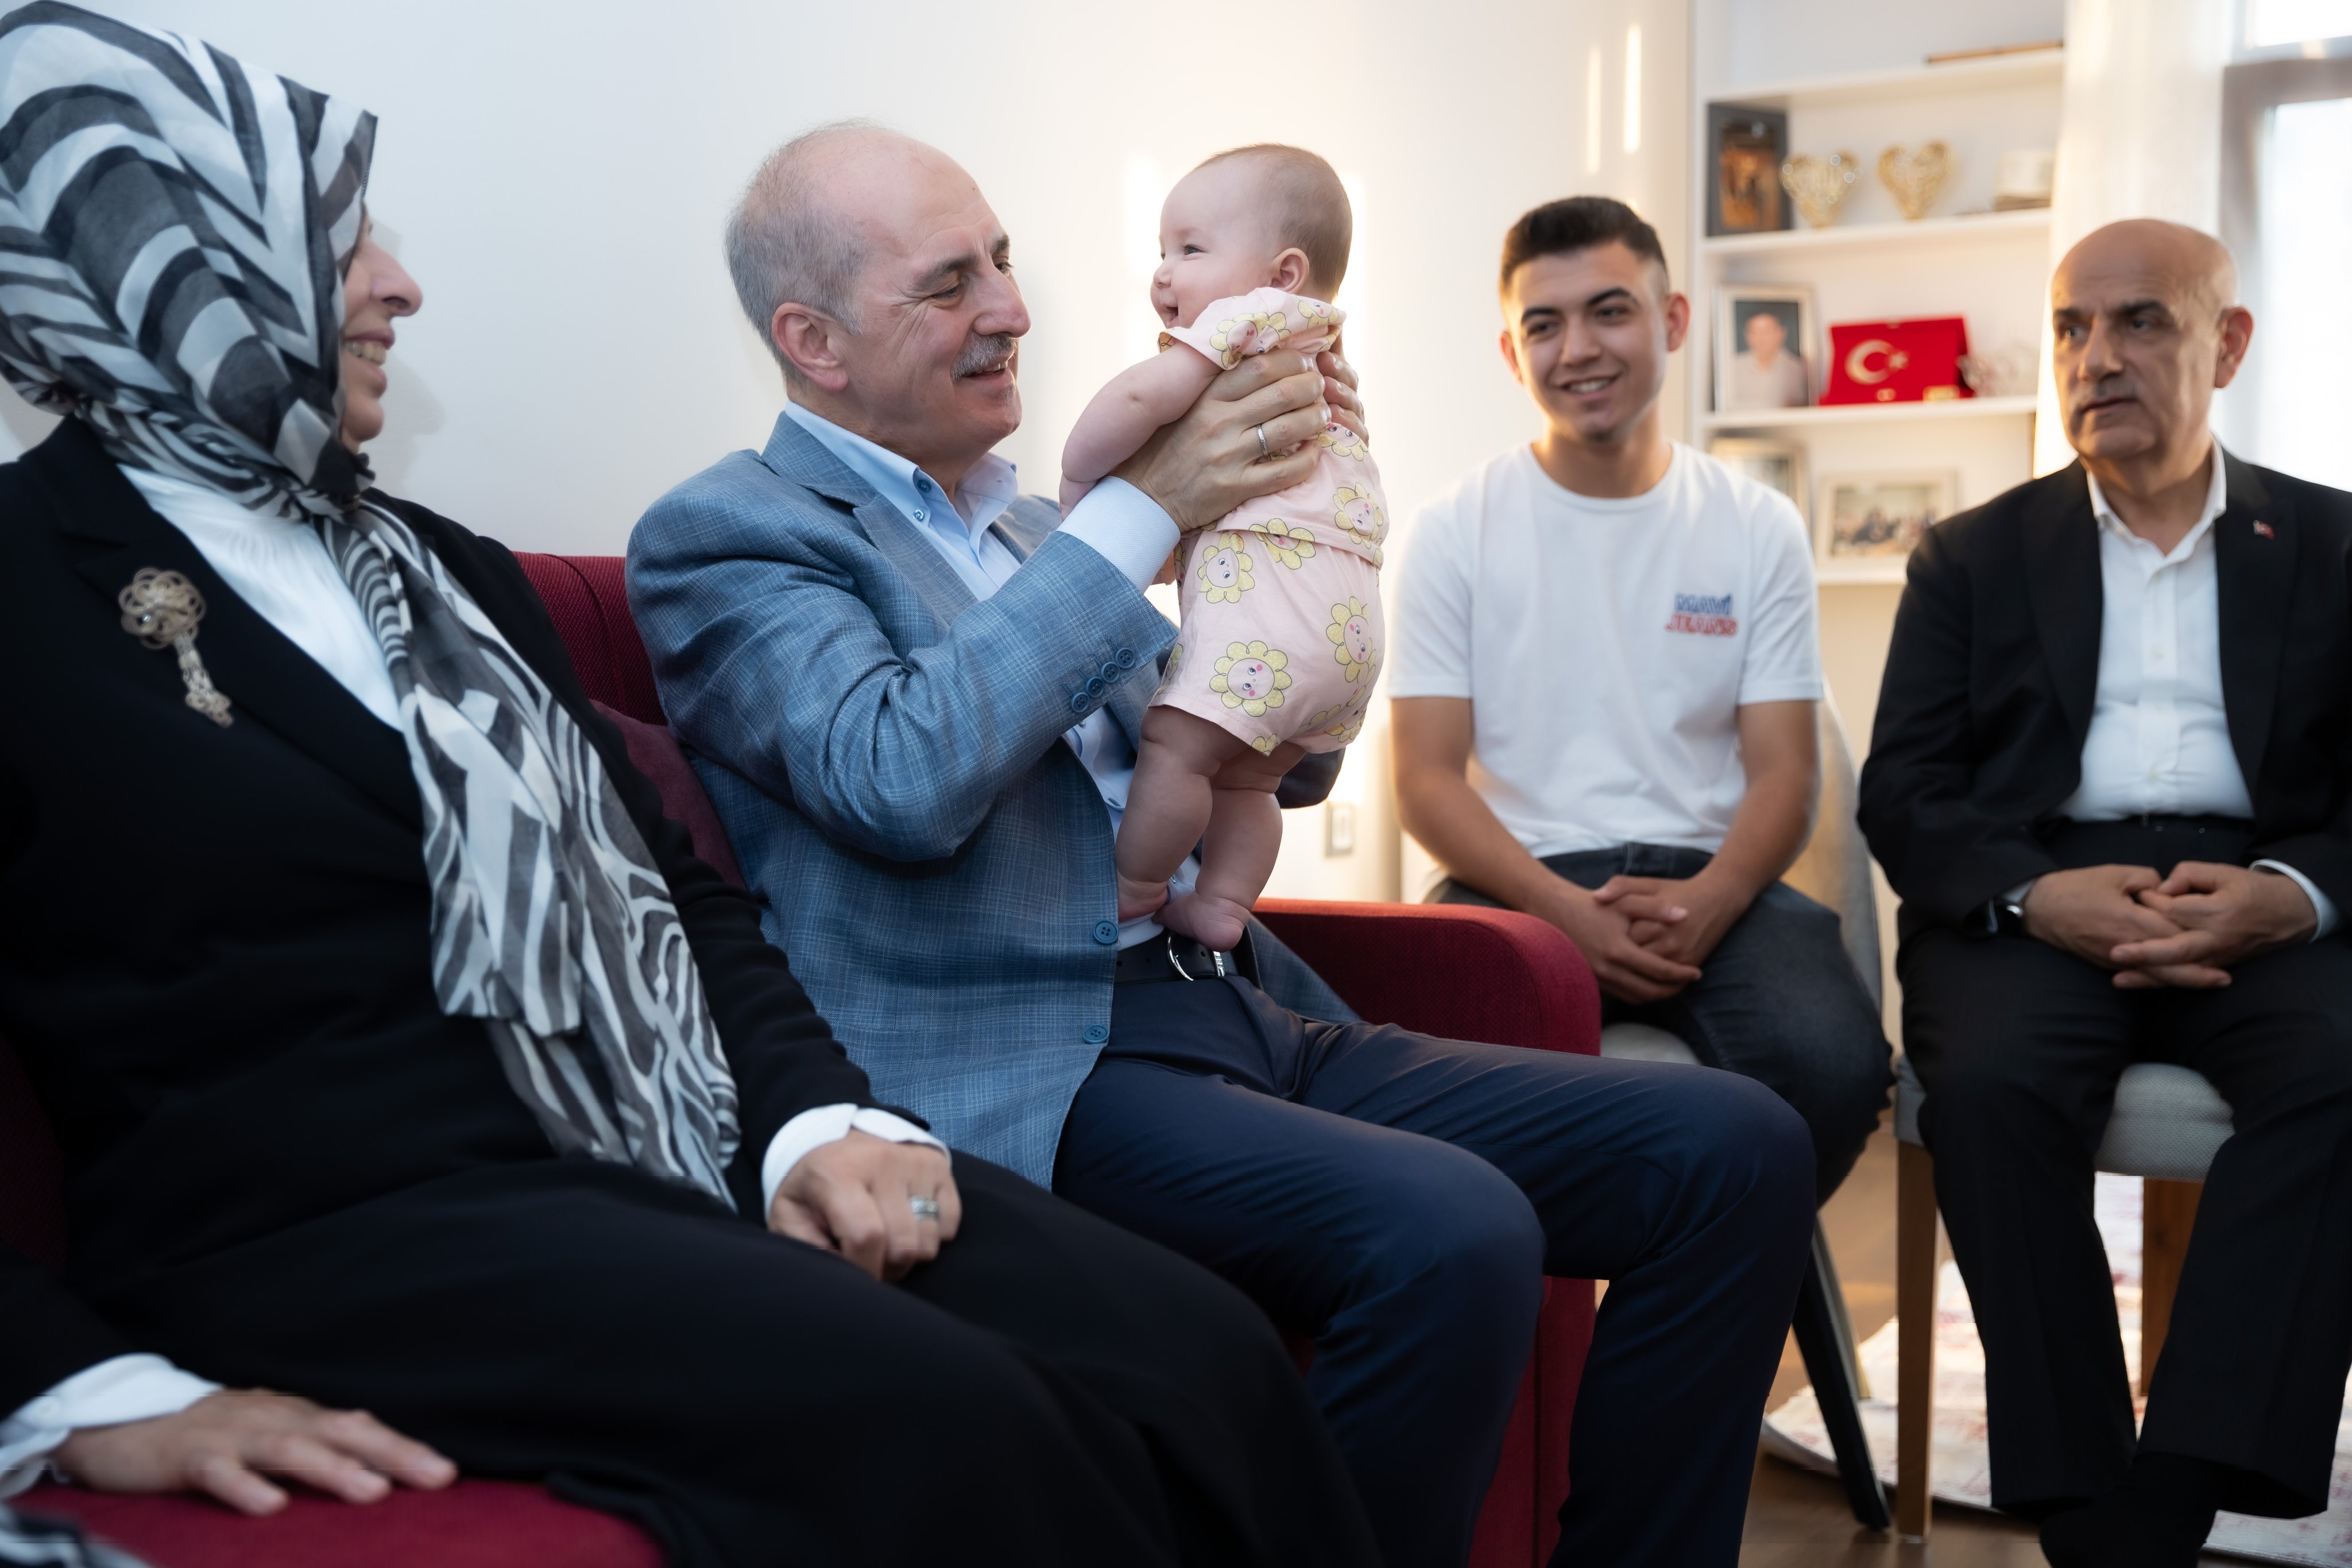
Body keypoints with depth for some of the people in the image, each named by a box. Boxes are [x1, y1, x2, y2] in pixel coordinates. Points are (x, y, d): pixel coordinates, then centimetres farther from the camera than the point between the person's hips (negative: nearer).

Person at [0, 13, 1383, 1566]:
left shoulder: (447, 570, 22)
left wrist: (820, 1114, -1)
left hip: (688, 1155, 6)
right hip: (352, 1220, -5)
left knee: (1196, 1354, -18)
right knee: (940, 1421, -31)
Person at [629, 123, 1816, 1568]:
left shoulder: (1029, 524, 23)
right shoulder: (723, 533, 2)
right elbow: (904, 783, -18)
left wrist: (1289, 504, 10)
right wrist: (1145, 506, -11)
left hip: (1257, 1017, 8)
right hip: (1041, 1080, -7)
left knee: (1736, 1151, -5)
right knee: (1453, 1236, -33)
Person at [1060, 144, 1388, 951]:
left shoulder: (1242, 321, -2)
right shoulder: (1317, 352, 29)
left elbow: (1140, 397, -17)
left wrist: (1076, 477, -4)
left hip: (1269, 582, -10)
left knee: (1173, 744, -7)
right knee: (1242, 775, 14)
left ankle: (1131, 895, 1)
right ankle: (1220, 906, 14)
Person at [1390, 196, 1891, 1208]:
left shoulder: (1759, 529, 10)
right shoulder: (1456, 534, 5)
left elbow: (1784, 772, 5)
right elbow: (1427, 783, -1)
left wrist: (1709, 903, -17)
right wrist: (1570, 914, -17)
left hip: (1711, 879, 2)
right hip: (1522, 883, -2)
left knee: (1834, 1064, -28)